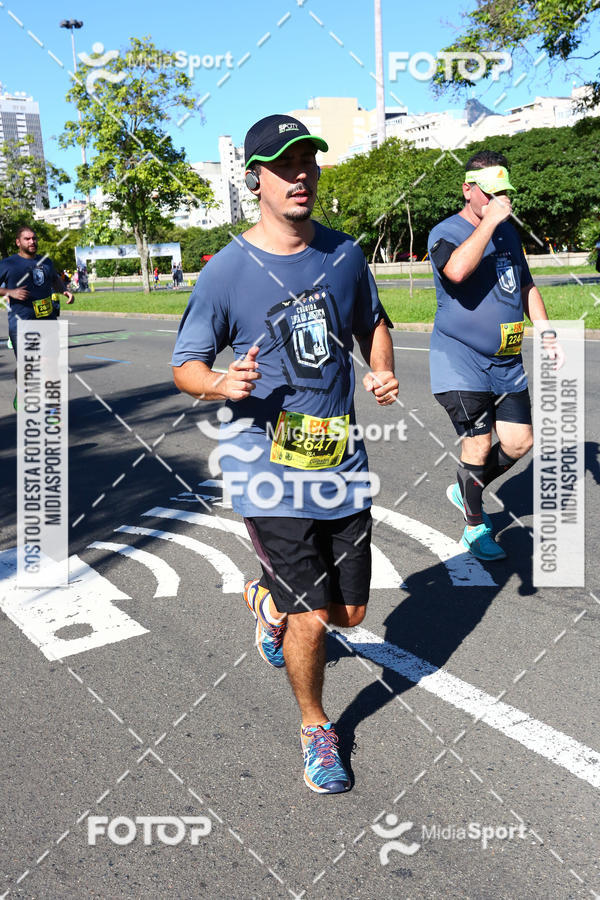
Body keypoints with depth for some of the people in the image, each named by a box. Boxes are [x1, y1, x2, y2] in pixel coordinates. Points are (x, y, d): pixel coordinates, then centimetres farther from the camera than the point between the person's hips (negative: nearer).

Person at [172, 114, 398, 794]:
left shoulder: (345, 254, 5)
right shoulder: (226, 271, -8)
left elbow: (371, 323, 22)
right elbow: (185, 365, -2)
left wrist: (382, 373, 2)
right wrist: (223, 384, -24)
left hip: (342, 459, 5)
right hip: (268, 466, -5)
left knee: (350, 611, 13)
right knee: (310, 617, -3)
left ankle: (269, 601, 47)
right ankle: (315, 730, 27)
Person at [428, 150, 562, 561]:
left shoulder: (509, 232, 13)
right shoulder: (446, 233, -10)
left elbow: (526, 286, 23)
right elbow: (457, 269, -35)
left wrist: (546, 333, 14)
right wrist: (490, 219, -27)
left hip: (507, 362, 7)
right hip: (462, 362, -7)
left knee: (520, 442, 6)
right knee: (479, 446, -5)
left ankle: (466, 492, 29)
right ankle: (475, 528, 15)